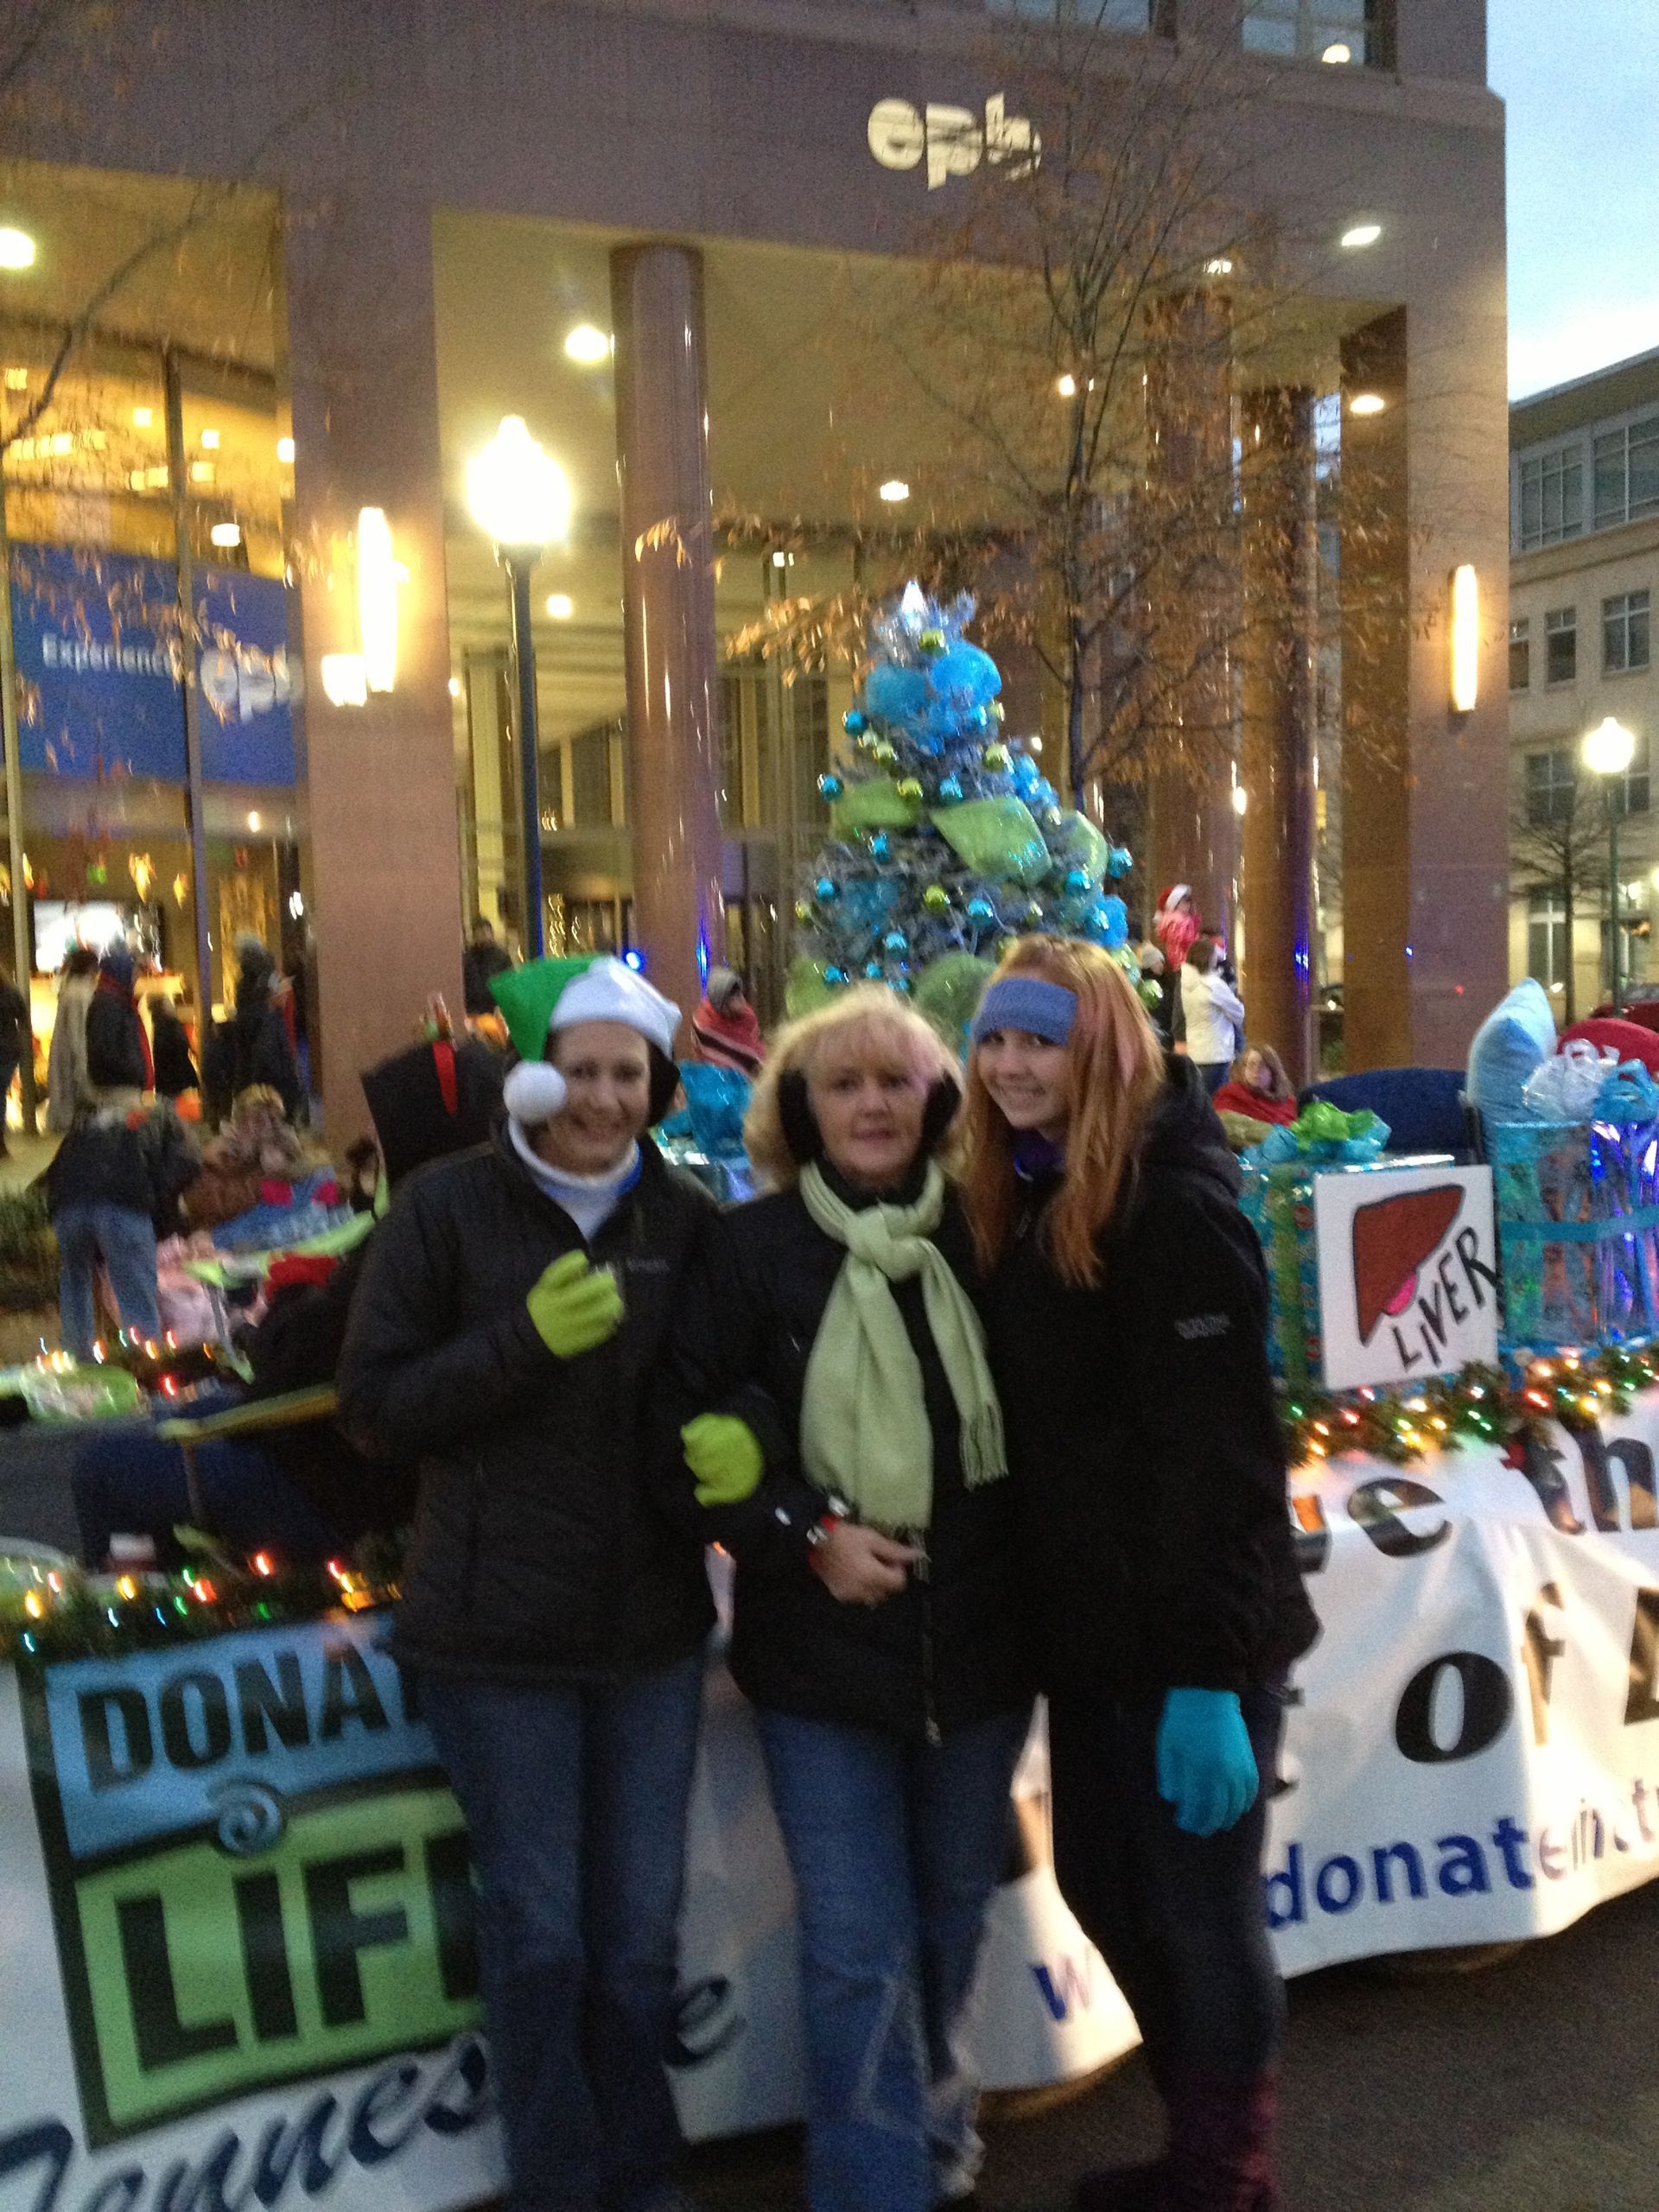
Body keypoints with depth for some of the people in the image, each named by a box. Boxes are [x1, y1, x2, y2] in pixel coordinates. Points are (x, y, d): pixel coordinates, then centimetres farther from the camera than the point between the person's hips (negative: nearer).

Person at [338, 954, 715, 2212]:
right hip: (497, 1631, -2)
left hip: (653, 1625, 3)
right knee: (537, 1931, 10)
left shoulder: (689, 1220, -2)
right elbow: (375, 1406, -8)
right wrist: (525, 1340, -22)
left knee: (641, 1928, 16)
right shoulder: (450, 1208, -8)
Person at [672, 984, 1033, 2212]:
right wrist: (806, 1533, -16)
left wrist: (1021, 1560, -5)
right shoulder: (753, 1249, -7)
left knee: (951, 1921, 21)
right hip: (823, 1652, -2)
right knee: (859, 1950, 1)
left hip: (980, 1641, 3)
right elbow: (695, 1436, -5)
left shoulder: (980, 1236, -2)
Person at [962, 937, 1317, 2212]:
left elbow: (1220, 1447, -21)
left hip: (1193, 1640, -8)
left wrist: (1207, 1673, -23)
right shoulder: (1022, 1201, 9)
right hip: (1089, 1629, 8)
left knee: (1202, 1918, 5)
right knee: (1104, 1893, 17)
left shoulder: (1176, 1200, -16)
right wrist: (1042, 1607, 9)